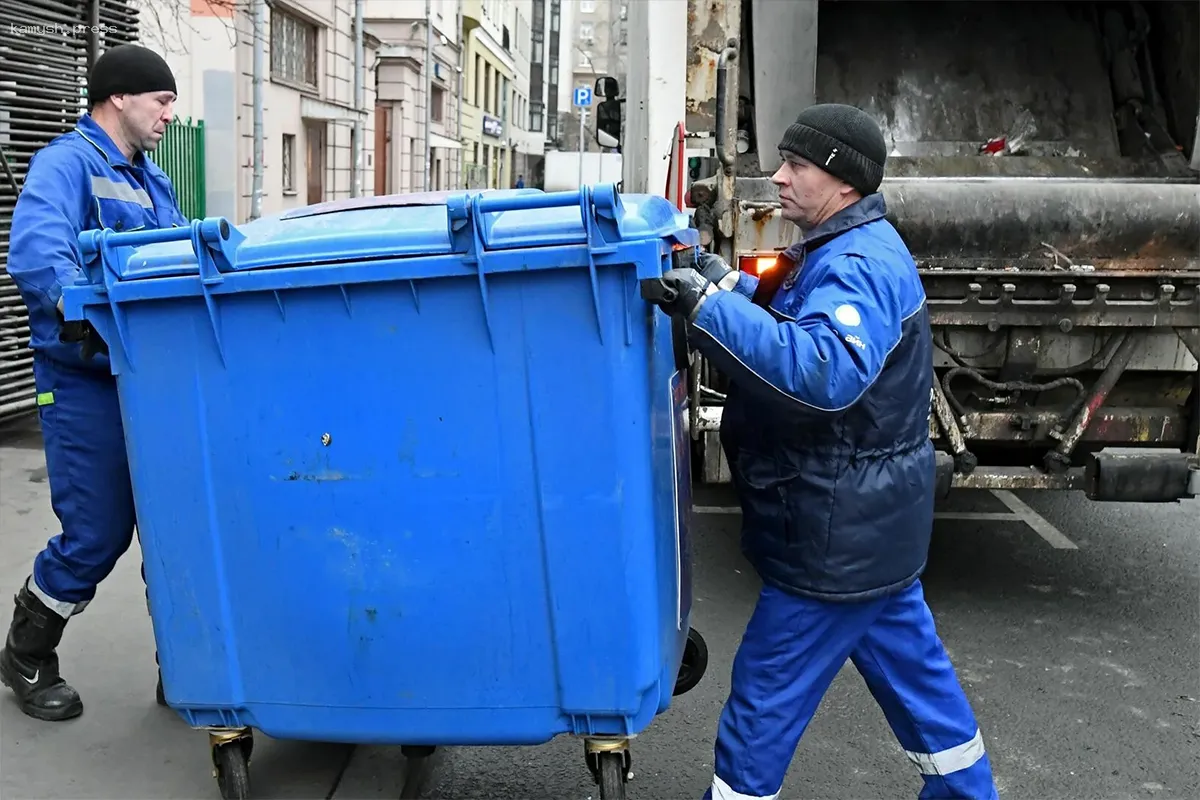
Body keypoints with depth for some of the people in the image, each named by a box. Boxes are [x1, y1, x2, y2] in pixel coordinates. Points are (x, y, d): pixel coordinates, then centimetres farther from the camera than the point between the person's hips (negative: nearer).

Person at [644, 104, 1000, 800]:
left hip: (839, 533, -10)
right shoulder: (849, 250, 10)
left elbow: (825, 369, -40)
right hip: (873, 519, 10)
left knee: (766, 690, 2)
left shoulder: (860, 265, -23)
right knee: (910, 662, 23)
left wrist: (708, 308, -41)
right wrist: (728, 286, 5)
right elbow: (795, 322, 21)